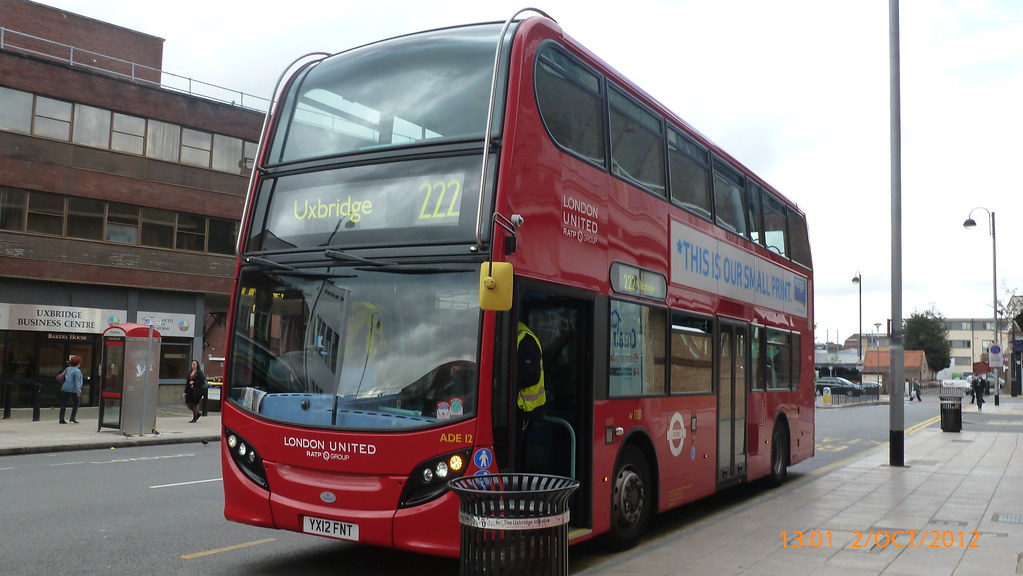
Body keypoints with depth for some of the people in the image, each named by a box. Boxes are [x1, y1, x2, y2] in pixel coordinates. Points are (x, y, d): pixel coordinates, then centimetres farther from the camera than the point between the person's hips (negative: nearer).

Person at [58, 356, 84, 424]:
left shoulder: (68, 369, 9)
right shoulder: (77, 371, -12)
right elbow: (77, 382, -17)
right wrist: (78, 391, -17)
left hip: (65, 388, 6)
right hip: (73, 390, -6)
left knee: (64, 404, 8)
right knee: (76, 403, 11)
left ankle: (61, 419, 6)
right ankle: (73, 418, 5)